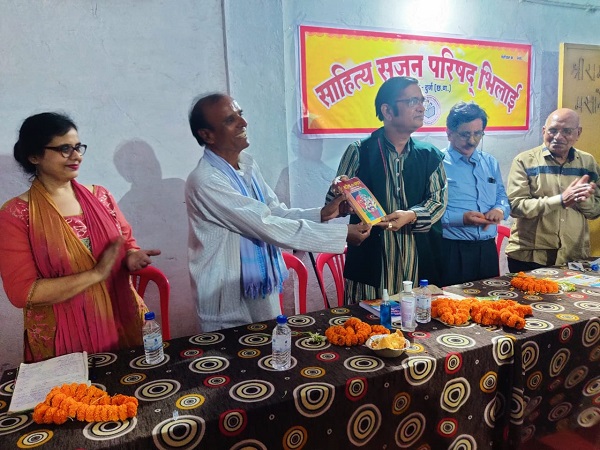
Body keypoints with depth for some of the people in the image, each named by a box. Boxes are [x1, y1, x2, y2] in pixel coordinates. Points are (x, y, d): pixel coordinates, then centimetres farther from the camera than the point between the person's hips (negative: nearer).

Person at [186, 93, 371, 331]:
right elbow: (268, 227, -27)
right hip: (228, 301, -7)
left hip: (263, 289, 8)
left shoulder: (247, 164, 2)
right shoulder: (206, 181, -24)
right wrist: (342, 233, -23)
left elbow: (276, 213, 6)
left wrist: (321, 214, -11)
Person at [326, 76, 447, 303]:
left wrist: (411, 216, -17)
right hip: (371, 261, -2)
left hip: (419, 262, 3)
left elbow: (438, 200, 2)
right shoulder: (359, 152, 0)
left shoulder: (430, 155, 9)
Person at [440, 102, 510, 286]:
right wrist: (462, 219, -22)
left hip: (487, 248, 6)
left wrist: (500, 210, -3)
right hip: (452, 251, -6)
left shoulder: (490, 162, 15)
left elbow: (502, 196, 19)